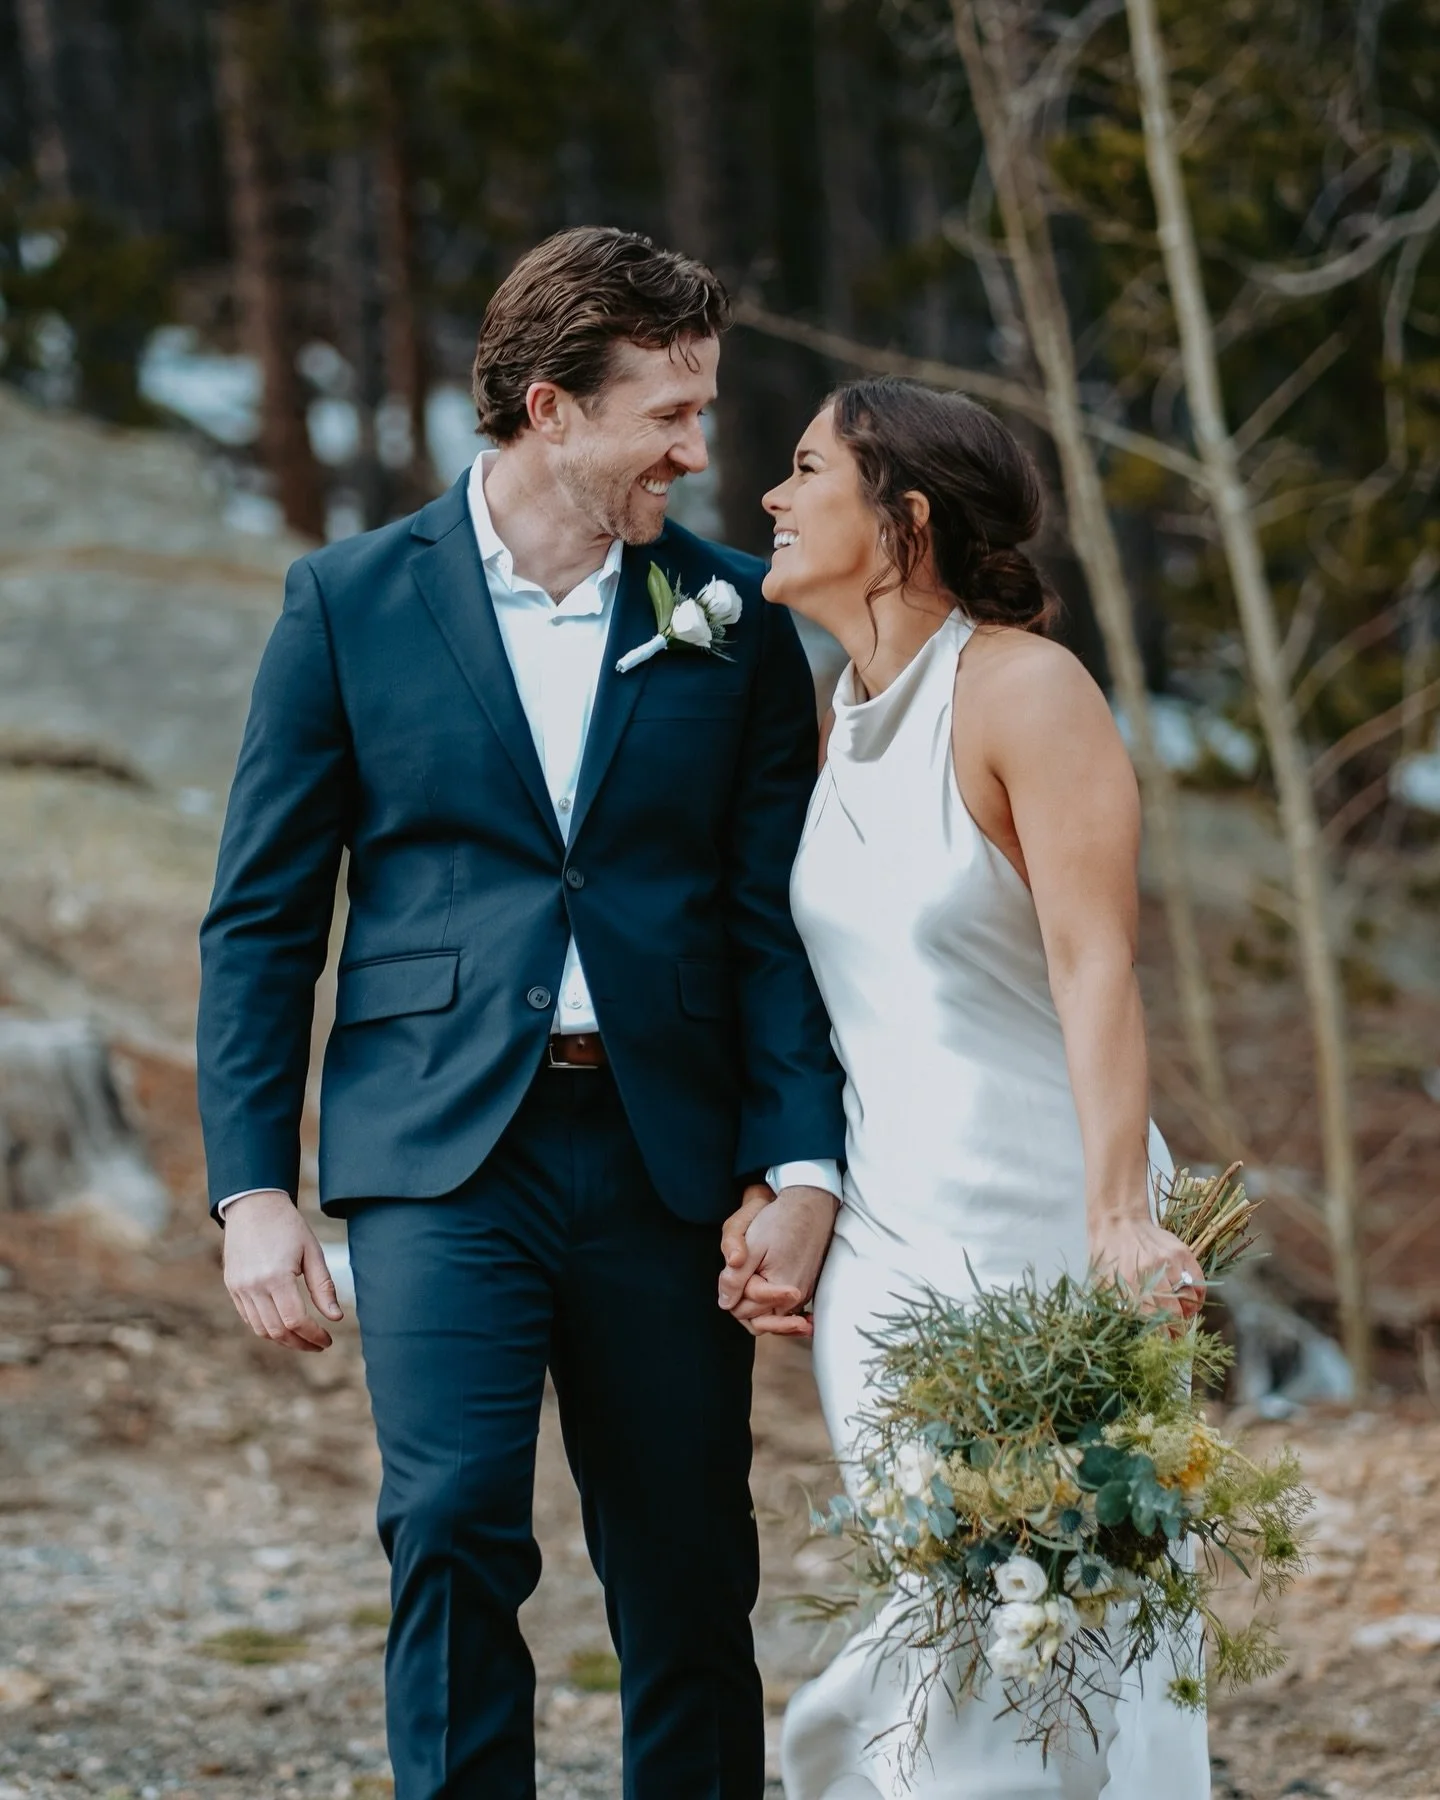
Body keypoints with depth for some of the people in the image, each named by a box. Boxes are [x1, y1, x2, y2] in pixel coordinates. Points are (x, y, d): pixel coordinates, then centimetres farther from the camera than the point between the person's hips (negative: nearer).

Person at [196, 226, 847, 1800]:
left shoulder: (735, 622, 8)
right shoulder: (351, 604, 4)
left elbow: (775, 919, 6)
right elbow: (259, 921, 4)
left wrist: (802, 1166, -7)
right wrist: (251, 1190, -4)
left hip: (662, 1155, 2)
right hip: (441, 1151, -2)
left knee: (689, 1581, 5)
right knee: (454, 1533, -14)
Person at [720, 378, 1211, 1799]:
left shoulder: (1025, 691, -11)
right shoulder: (841, 718, 12)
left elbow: (1096, 969, -20)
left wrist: (1118, 1216, -30)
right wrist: (769, 1197, 8)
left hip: (1033, 1229, -7)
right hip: (880, 1240, 7)